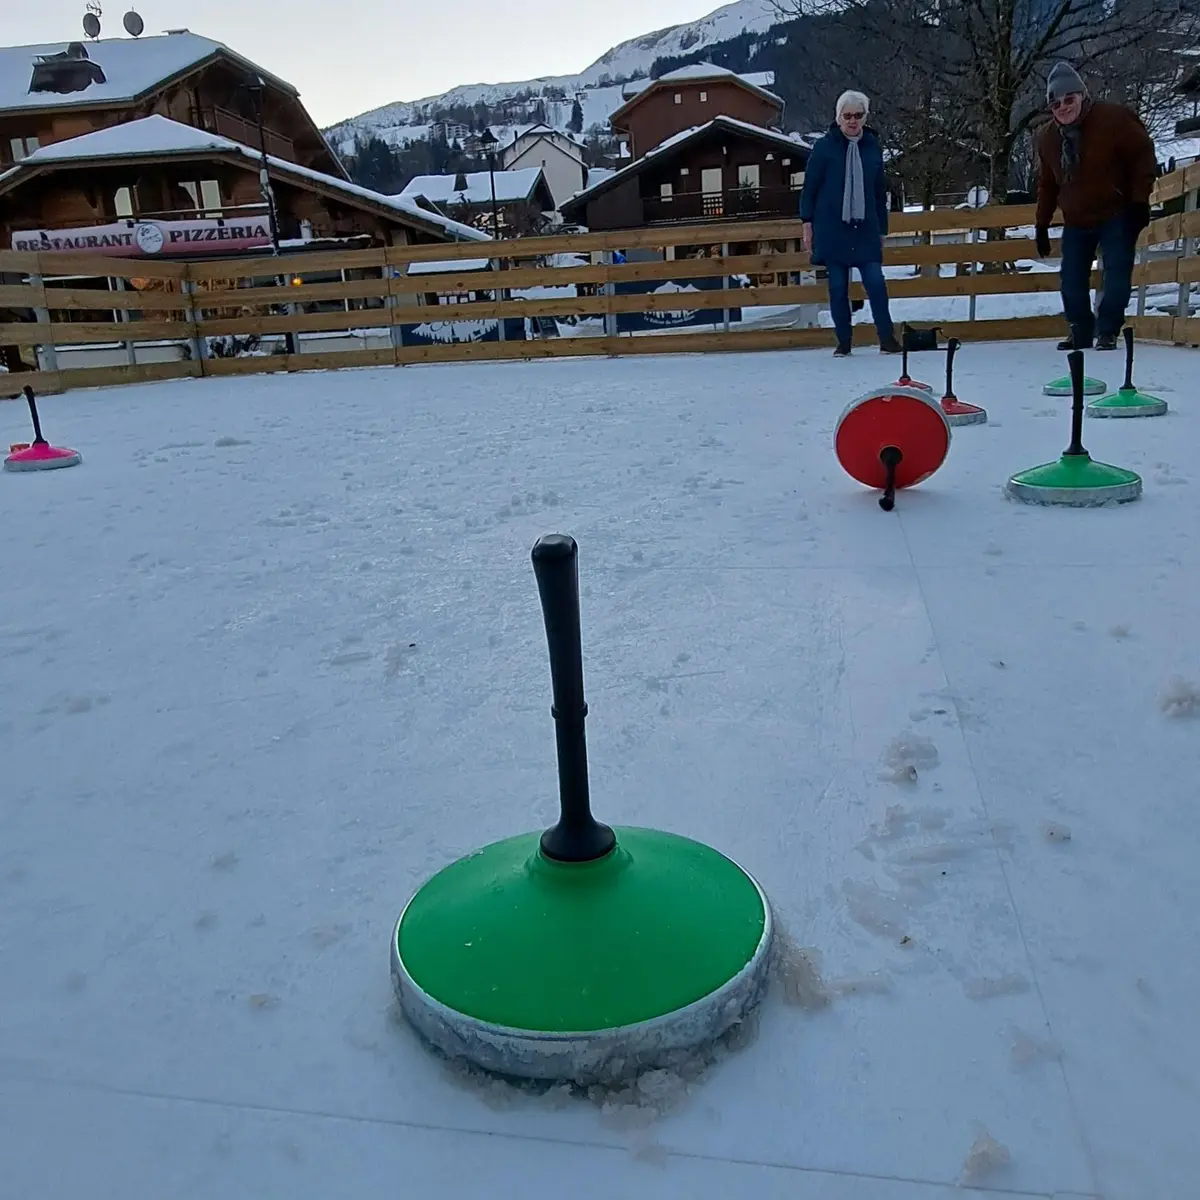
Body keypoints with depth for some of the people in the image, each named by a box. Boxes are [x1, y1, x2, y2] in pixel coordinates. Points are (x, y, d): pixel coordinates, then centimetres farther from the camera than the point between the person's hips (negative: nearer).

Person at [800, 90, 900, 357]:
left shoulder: (873, 147, 8)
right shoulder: (825, 146, 0)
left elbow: (879, 192, 14)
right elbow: (809, 187, 2)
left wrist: (882, 229, 14)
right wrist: (807, 222, -3)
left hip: (865, 228, 2)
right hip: (831, 229, -2)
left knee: (876, 282, -8)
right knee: (838, 287, 2)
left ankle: (887, 338, -1)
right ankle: (843, 342, 13)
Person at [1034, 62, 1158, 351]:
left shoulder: (1114, 118, -14)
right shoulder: (1048, 139, 2)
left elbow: (1143, 156, -11)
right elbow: (1047, 185, 13)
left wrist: (1140, 200, -17)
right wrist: (1042, 225, 11)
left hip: (1117, 216, -5)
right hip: (1076, 222, 5)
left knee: (1117, 273, -10)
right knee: (1071, 279, 2)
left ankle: (1108, 332, -3)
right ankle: (1081, 332, 14)